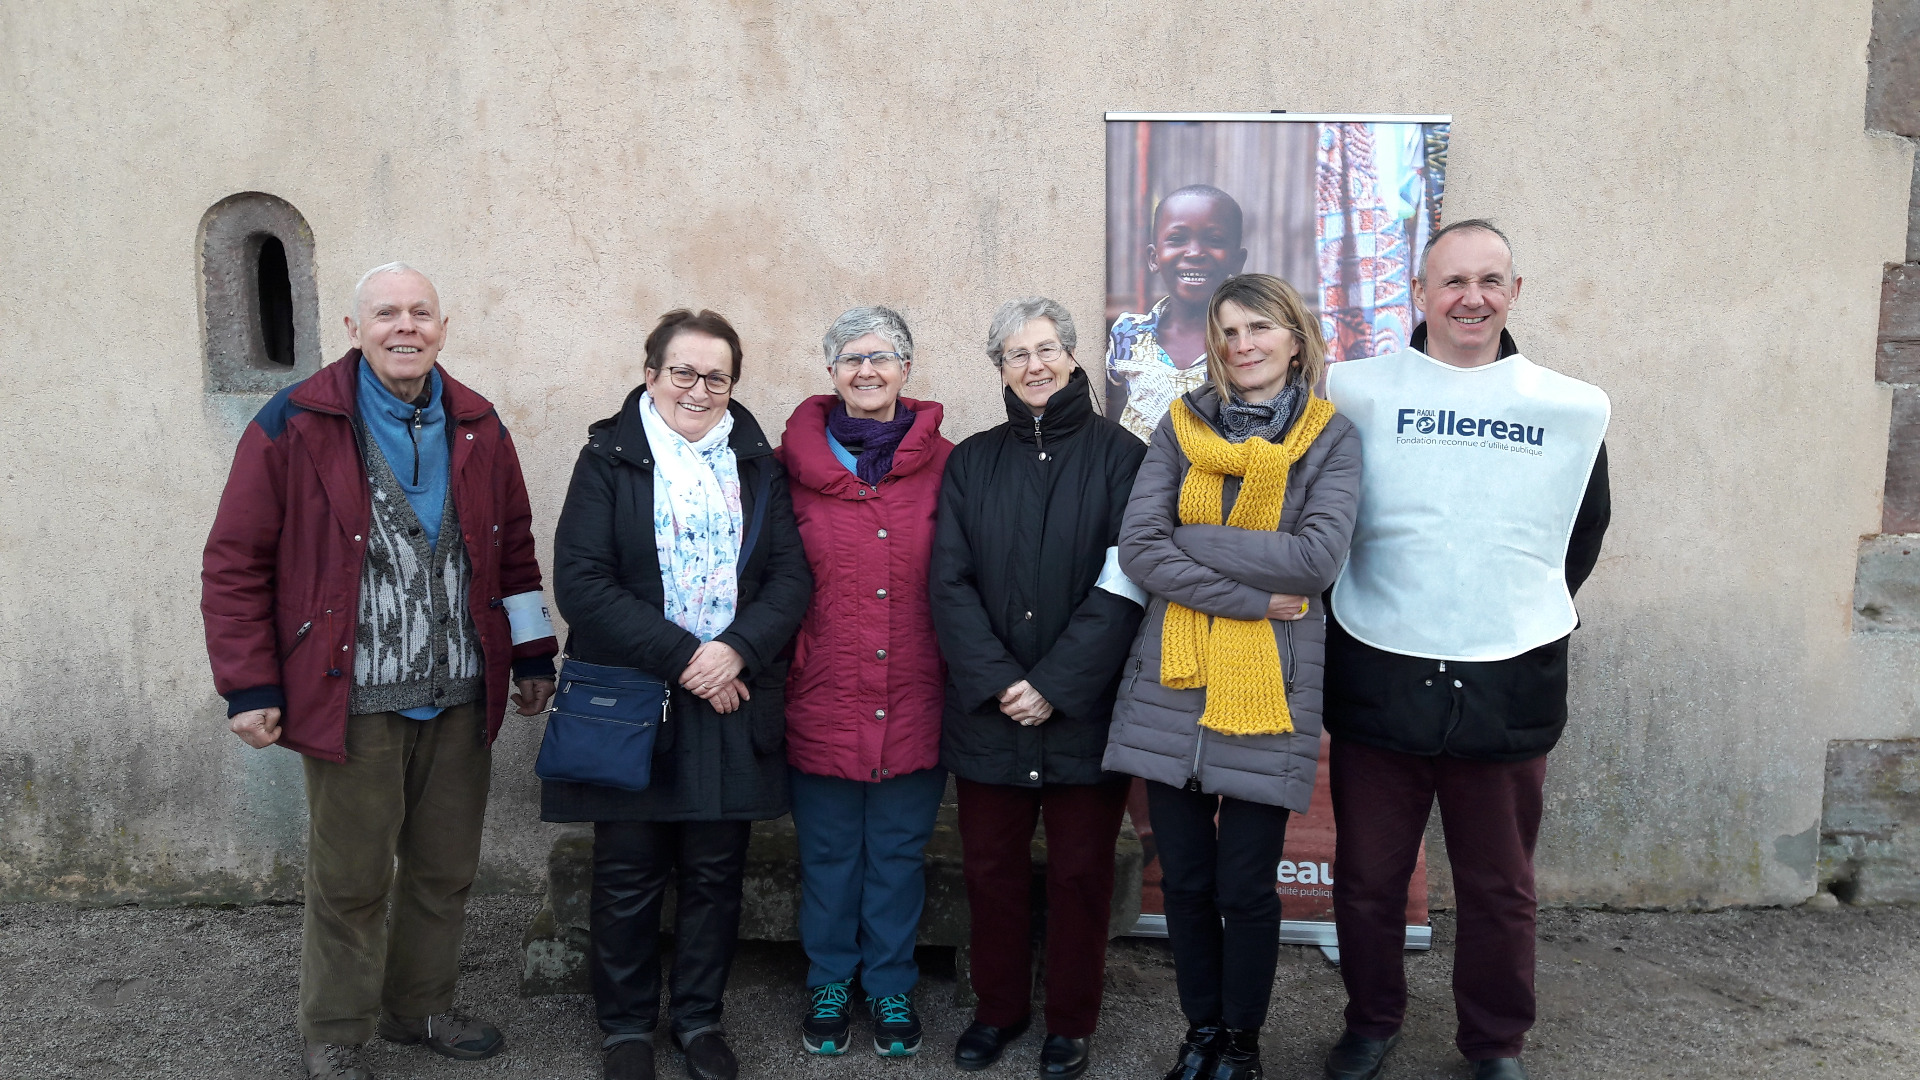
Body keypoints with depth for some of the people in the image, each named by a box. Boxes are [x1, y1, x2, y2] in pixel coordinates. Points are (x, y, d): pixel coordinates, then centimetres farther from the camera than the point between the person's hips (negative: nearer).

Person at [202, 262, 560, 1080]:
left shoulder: (477, 428, 7)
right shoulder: (294, 426, -6)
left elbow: (515, 550, 15)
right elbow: (234, 563, -5)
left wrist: (532, 659, 14)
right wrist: (249, 688, -7)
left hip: (460, 700, 4)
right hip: (352, 700, -4)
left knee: (446, 871, 15)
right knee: (350, 882, 7)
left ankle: (420, 1006, 36)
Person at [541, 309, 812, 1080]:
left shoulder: (757, 464, 8)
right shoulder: (609, 458, -1)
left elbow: (791, 576, 1)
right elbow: (581, 582, -10)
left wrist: (736, 651, -15)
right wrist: (680, 658, -15)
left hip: (732, 701, 2)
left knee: (715, 871, 10)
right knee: (628, 875, 8)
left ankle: (701, 1017, 29)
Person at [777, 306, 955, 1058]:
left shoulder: (943, 465, 1)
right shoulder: (796, 461, 0)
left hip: (913, 702, 0)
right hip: (821, 699, 0)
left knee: (898, 851, 13)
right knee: (827, 852, 13)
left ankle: (891, 988, 32)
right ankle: (829, 985, 33)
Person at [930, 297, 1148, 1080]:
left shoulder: (1119, 456, -2)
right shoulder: (971, 463, 7)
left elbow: (1122, 586, -9)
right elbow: (950, 583, -1)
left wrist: (1055, 686, -14)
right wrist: (997, 682, -13)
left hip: (1085, 712, -2)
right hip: (988, 712, 2)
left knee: (1081, 873, 9)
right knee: (990, 869, 11)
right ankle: (998, 1008, 31)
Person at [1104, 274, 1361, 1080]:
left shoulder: (1330, 437, 2)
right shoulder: (1182, 426, 7)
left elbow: (1319, 557, -13)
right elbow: (1136, 546, -6)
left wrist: (1190, 537, -12)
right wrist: (1255, 596, -14)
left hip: (1267, 690, -2)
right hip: (1171, 682, 2)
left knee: (1245, 887, 5)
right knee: (1184, 880, 11)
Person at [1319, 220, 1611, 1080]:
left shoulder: (1575, 410, 4)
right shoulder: (1356, 392, -2)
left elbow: (1583, 538, 17)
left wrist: (1532, 618, 13)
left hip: (1509, 689, 1)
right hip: (1379, 681, -1)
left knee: (1499, 888, 13)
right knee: (1367, 878, 11)